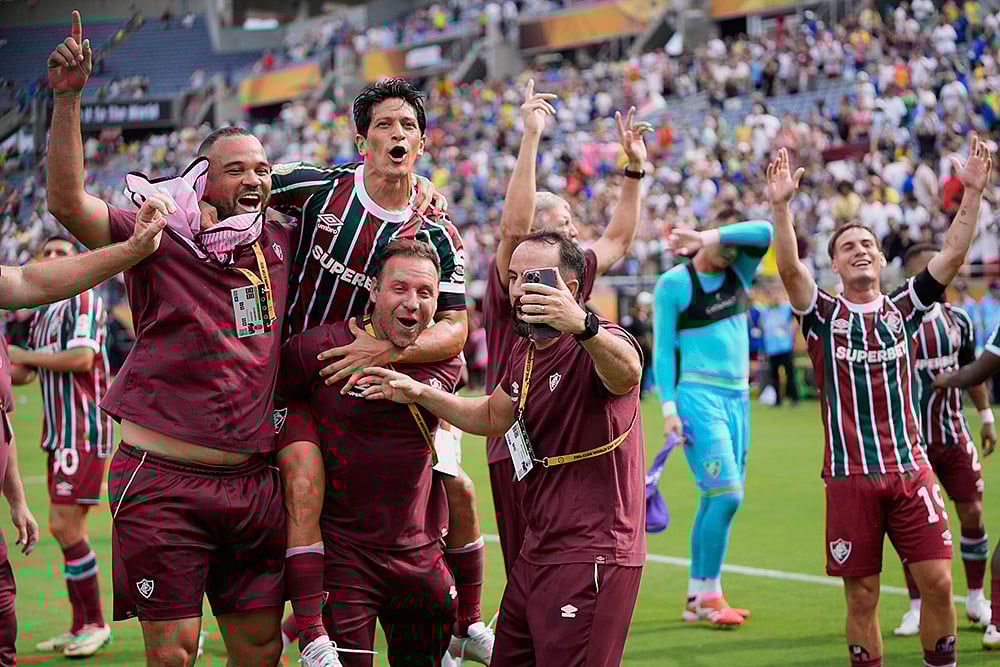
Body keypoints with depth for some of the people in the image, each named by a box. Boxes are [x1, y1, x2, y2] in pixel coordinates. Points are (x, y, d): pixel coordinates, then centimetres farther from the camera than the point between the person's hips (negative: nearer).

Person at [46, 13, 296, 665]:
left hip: (252, 481, 5)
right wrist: (68, 99, -24)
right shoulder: (161, 240, -5)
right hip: (164, 482, -4)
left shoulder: (282, 243, 9)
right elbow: (68, 201, -16)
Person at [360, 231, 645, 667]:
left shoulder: (598, 346, -16)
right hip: (537, 553, 9)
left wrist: (583, 327, -60)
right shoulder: (524, 352, 13)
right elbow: (493, 416, 30)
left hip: (591, 557, -9)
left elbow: (627, 372, -41)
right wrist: (420, 394, 19)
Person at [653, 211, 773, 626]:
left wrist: (707, 238, -11)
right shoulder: (674, 283, -3)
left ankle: (696, 600, 12)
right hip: (698, 396, -6)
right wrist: (668, 408, -9)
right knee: (726, 494, -15)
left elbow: (765, 233, -4)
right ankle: (709, 595, -6)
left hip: (737, 398, 6)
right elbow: (663, 349, -3)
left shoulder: (738, 273, 12)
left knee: (716, 500, 6)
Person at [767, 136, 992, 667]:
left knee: (937, 582, -4)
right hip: (849, 477, -2)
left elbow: (953, 254, 1)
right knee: (862, 597, 2)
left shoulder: (903, 310, 9)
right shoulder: (824, 316, 3)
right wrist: (781, 206, -27)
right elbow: (789, 268, -14)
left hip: (911, 470, 2)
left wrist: (972, 192, -9)